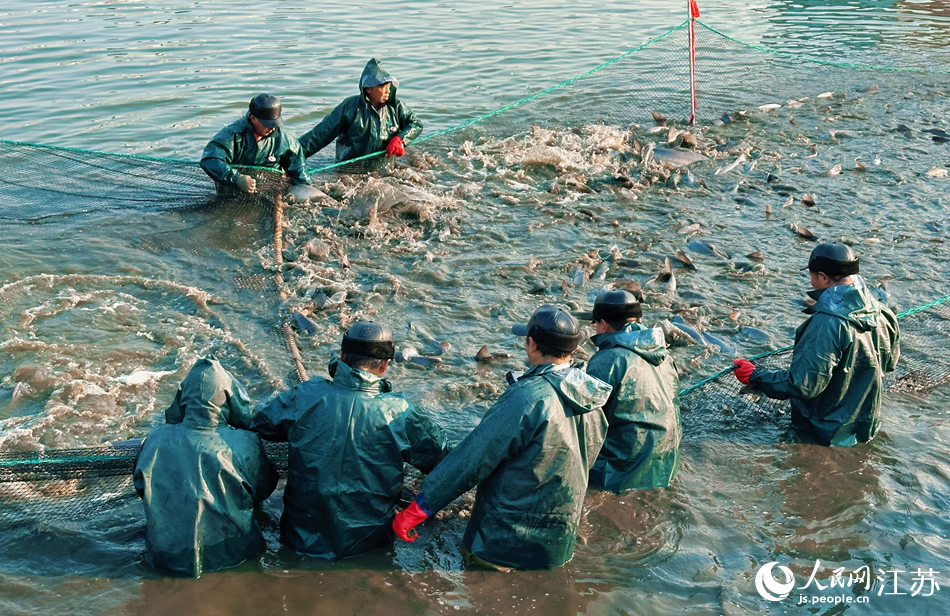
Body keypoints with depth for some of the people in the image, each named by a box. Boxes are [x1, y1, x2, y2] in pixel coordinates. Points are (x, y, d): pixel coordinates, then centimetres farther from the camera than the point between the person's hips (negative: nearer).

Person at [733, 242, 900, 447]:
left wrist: (754, 377, -18)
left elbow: (803, 385, -30)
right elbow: (890, 362, 10)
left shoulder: (827, 325, -31)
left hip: (829, 433, -8)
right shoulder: (882, 314, -8)